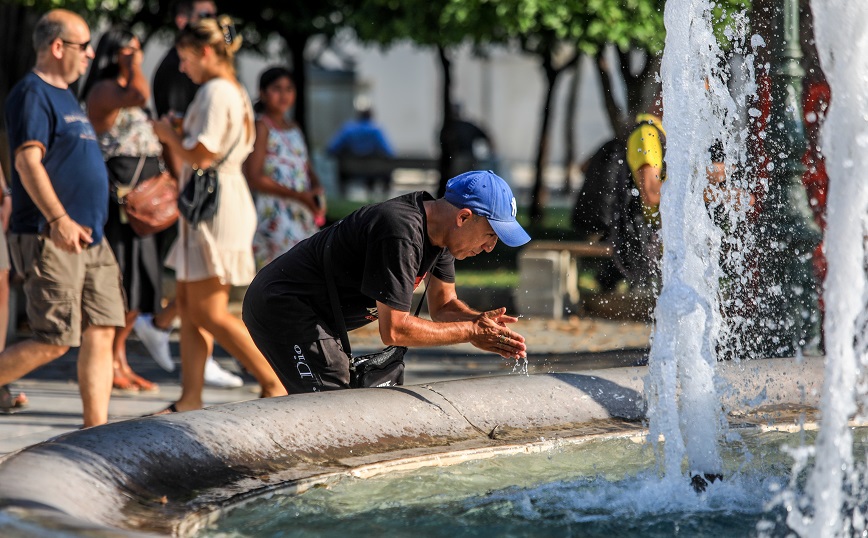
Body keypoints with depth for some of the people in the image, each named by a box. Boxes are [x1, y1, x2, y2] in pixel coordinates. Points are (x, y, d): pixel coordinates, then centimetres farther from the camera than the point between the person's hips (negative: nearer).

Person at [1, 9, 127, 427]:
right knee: (54, 341, -12)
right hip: (49, 239, -10)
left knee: (101, 334, 3)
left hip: (89, 237, 10)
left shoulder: (63, 95, 20)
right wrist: (58, 219, -29)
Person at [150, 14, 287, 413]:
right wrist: (178, 136, 15)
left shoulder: (216, 92, -14)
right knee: (188, 302, 10)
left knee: (210, 314, -8)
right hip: (218, 202, 11)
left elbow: (201, 155, -20)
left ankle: (275, 386, -7)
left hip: (215, 207, -11)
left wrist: (170, 135, -4)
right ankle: (191, 398, 10)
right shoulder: (235, 92, 17)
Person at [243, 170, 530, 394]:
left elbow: (443, 306, 12)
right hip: (284, 308, -10)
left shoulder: (439, 229, 3)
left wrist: (481, 321, -10)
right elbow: (393, 330, -27)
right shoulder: (401, 232, -28)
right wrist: (471, 332, -19)